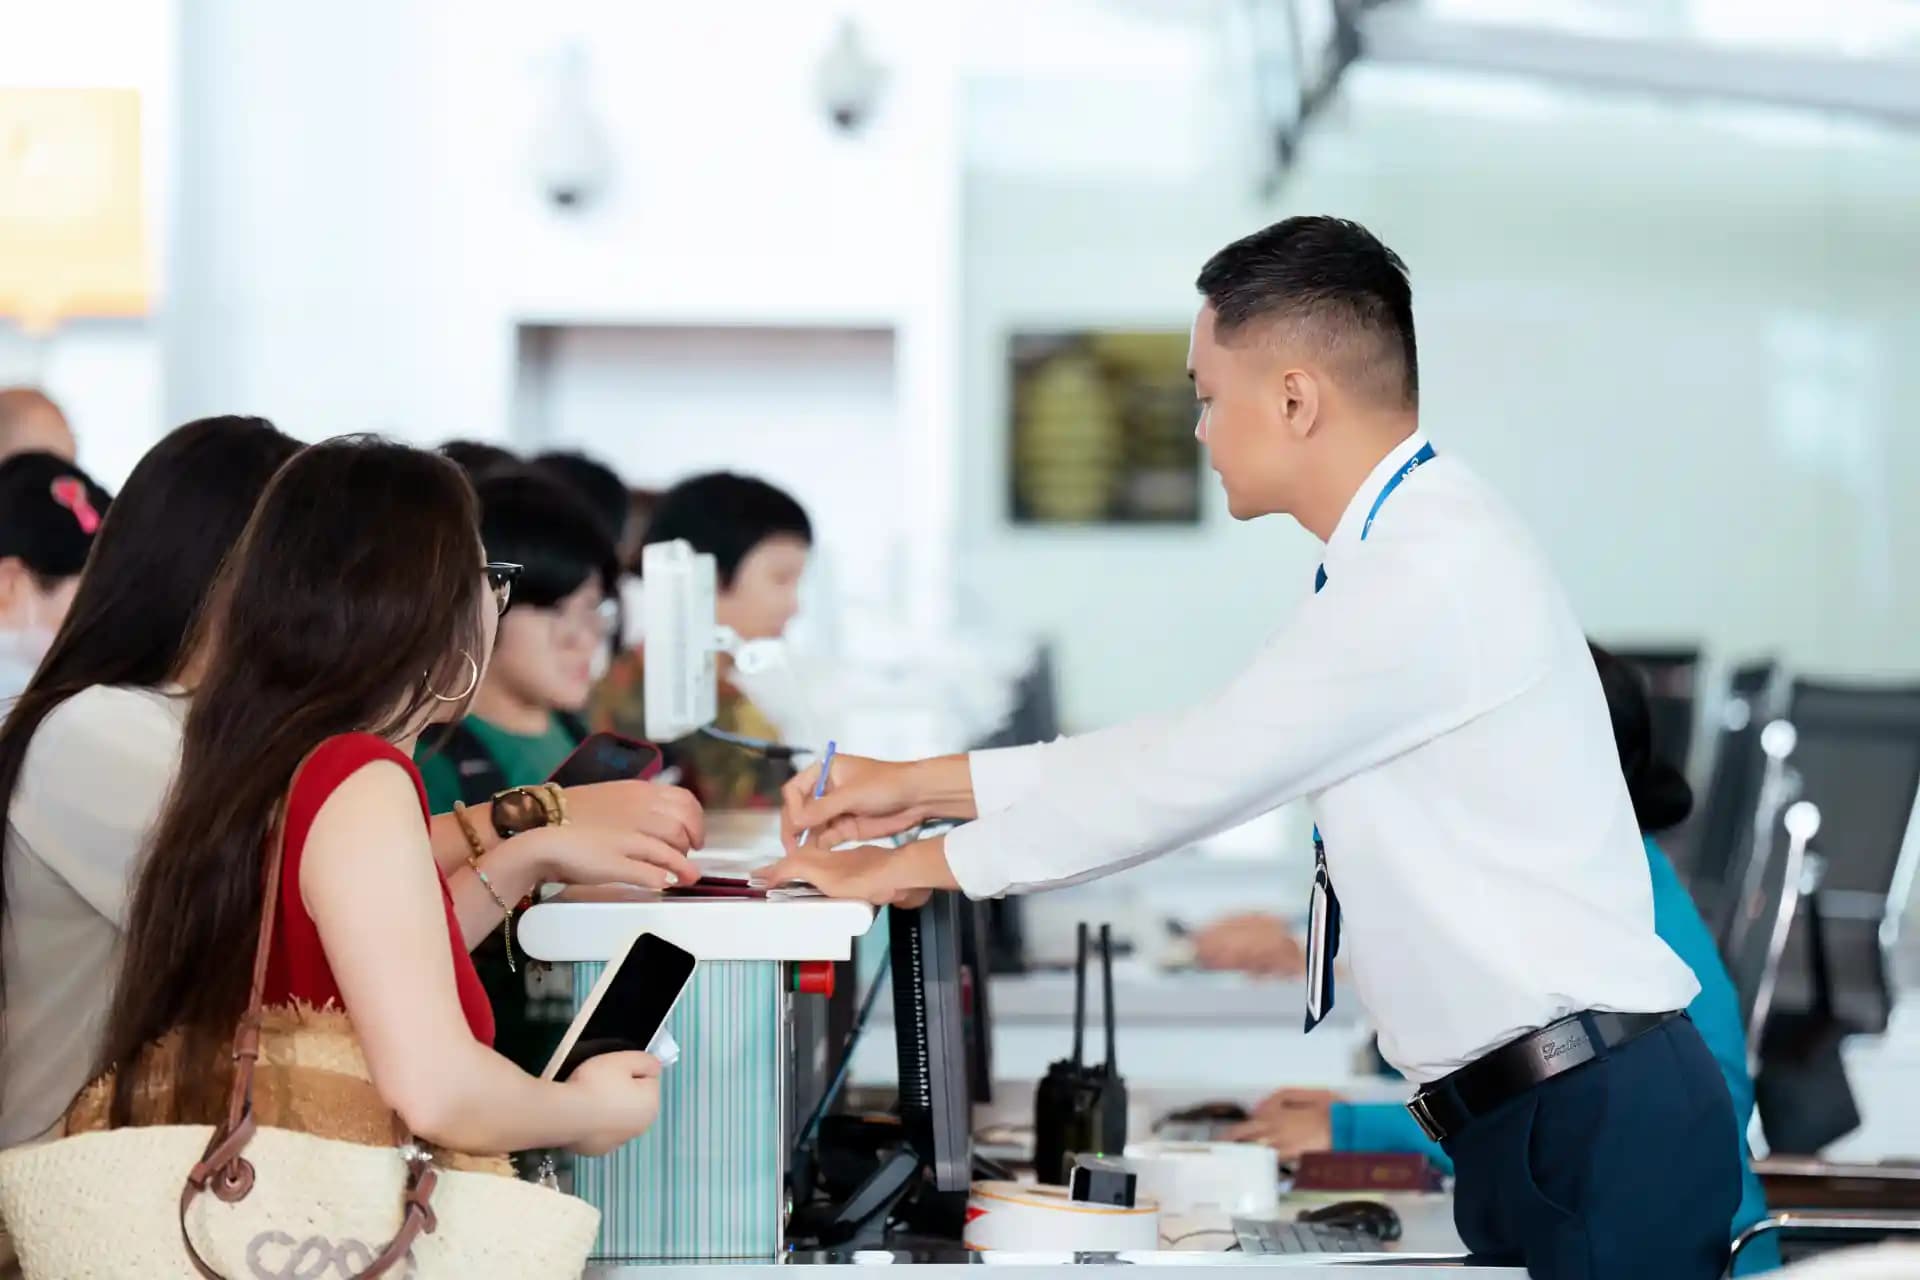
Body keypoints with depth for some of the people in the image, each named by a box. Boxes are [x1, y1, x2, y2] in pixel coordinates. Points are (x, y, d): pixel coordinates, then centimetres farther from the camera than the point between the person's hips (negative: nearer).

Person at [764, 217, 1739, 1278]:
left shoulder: (1433, 572, -17)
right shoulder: (1403, 555, 14)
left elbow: (1194, 774, -13)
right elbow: (1199, 752, 19)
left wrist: (917, 865, -1)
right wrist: (918, 785, 19)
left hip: (1602, 1128, -9)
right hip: (1525, 1122, 9)